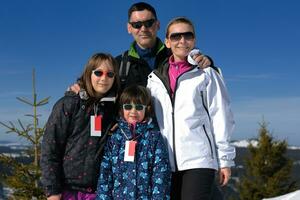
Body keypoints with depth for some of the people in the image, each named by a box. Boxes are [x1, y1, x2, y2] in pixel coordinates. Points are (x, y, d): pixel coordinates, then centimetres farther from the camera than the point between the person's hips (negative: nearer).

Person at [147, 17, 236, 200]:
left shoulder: (207, 74, 4)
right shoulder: (154, 78, 14)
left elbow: (221, 118, 3)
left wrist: (225, 160, 0)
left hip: (199, 159, -4)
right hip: (165, 162, 4)